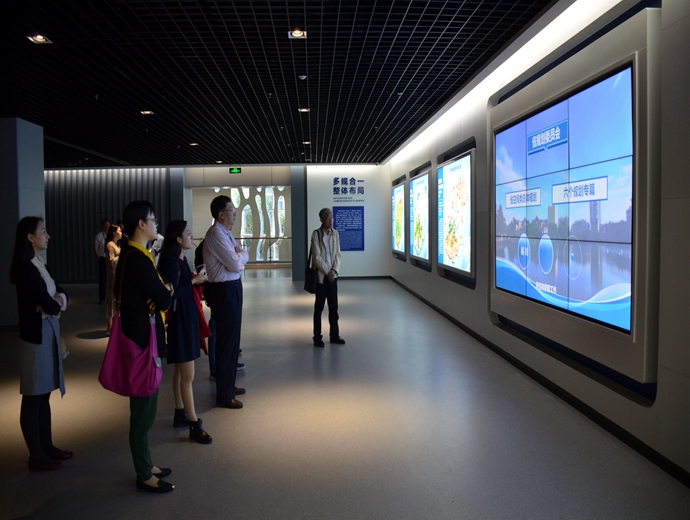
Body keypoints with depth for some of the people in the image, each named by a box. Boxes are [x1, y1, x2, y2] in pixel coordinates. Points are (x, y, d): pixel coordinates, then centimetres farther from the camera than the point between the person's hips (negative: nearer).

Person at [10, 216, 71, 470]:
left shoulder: (41, 265, 12)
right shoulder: (26, 269, -17)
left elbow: (59, 293, 14)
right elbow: (50, 306, -21)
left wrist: (59, 298, -9)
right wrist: (56, 303, 1)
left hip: (49, 332, 9)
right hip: (36, 336, -9)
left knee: (44, 394, 16)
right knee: (33, 397, 3)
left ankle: (47, 446, 27)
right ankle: (36, 455, 14)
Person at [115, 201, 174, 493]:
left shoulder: (133, 255, 12)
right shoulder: (138, 258, -21)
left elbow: (156, 292, 13)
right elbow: (165, 300, -21)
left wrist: (162, 290, -7)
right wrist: (167, 292, -1)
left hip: (141, 338, 11)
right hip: (143, 341, -11)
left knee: (145, 408, 19)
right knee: (144, 411, 2)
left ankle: (146, 466, 32)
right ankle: (144, 476, 16)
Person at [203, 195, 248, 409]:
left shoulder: (226, 233, 13)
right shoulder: (216, 234, -17)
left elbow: (243, 255, 13)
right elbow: (235, 264, -21)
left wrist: (239, 256, -8)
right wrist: (242, 256, -1)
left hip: (232, 287, 10)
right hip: (224, 290, -10)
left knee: (232, 337, 18)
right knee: (226, 340, -3)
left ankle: (229, 385, 33)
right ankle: (223, 395, 9)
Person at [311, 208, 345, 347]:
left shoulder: (335, 233, 5)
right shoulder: (316, 234, -9)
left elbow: (337, 254, 4)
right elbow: (317, 257, -12)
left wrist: (334, 270, -10)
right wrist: (327, 272, -13)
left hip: (333, 275, 4)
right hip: (321, 275, -4)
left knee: (334, 306, 9)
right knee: (319, 307, 3)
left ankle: (334, 335, 20)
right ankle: (317, 337, 12)